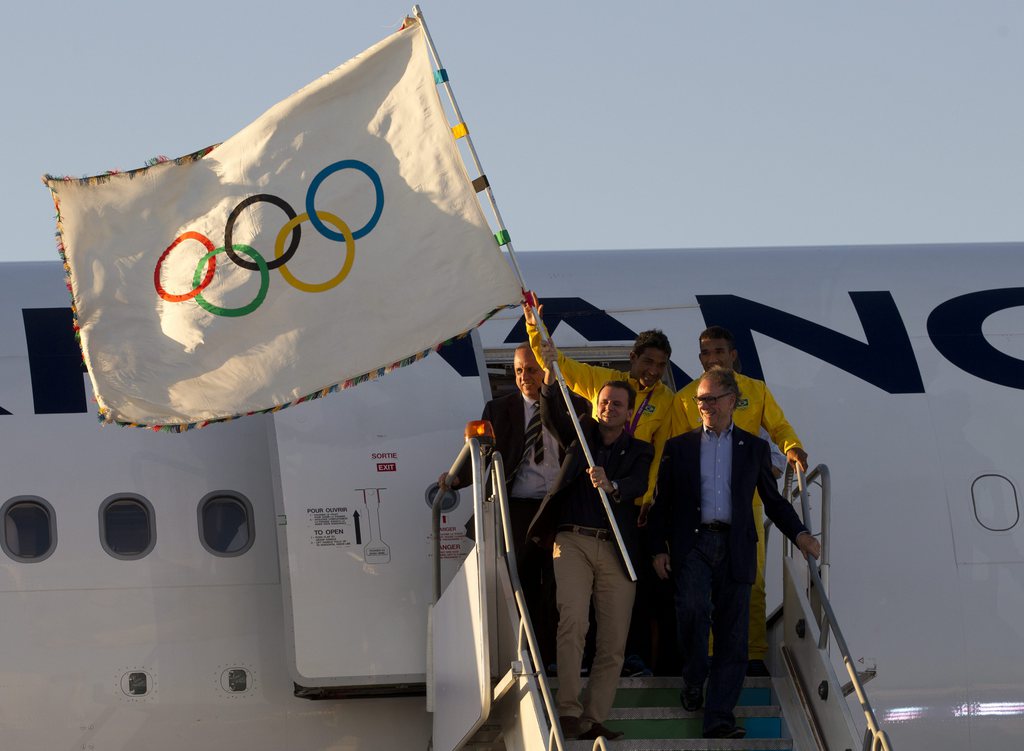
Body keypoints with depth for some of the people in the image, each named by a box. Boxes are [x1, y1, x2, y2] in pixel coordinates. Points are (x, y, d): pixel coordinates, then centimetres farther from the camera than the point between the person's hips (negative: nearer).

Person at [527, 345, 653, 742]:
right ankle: (568, 712, -22)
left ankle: (593, 719, -1)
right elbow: (553, 413, -2)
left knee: (614, 642, -4)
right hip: (573, 541, -1)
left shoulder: (640, 451, 12)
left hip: (617, 549, 1)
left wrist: (610, 485, -29)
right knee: (573, 622, -19)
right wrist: (550, 373, -19)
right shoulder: (580, 435, 15)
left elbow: (638, 485, -7)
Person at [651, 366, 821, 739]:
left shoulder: (754, 448, 15)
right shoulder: (679, 447, 13)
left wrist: (799, 533, 2)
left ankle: (718, 717, -4)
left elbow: (773, 500, 17)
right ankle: (693, 680, -4)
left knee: (732, 635, -4)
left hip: (735, 548, 1)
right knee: (692, 606, -27)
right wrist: (659, 548, 3)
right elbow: (663, 503, 13)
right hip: (692, 544, -1)